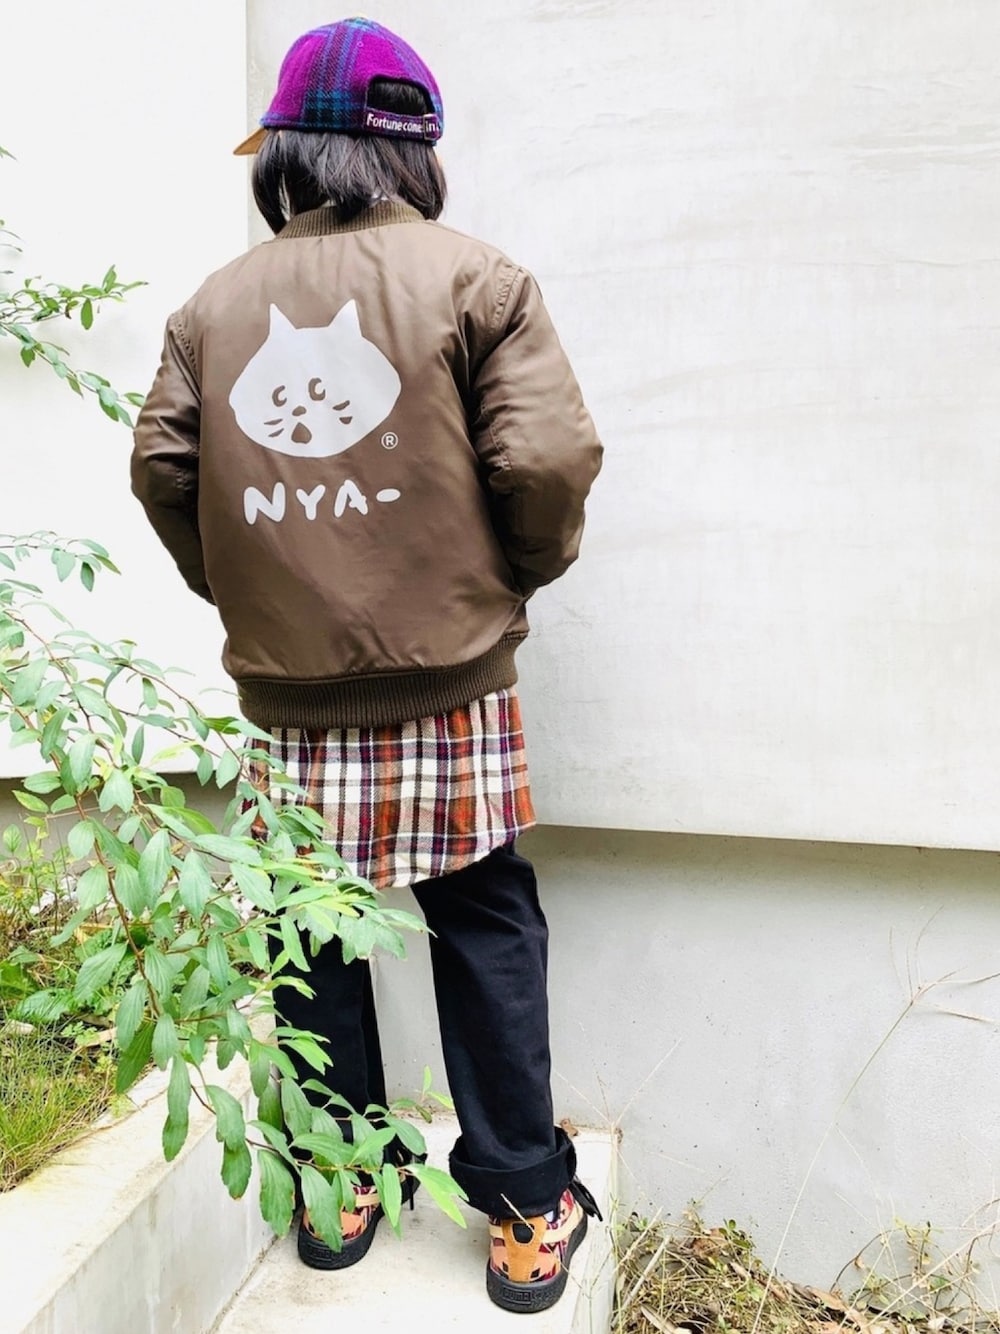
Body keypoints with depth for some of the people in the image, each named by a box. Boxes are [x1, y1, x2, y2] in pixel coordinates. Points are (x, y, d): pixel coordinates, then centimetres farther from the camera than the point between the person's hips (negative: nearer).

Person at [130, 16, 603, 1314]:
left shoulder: (216, 302, 7)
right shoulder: (474, 278, -2)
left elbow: (162, 466, 1)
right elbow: (547, 458, -11)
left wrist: (238, 588, 15)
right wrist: (522, 573, 7)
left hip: (284, 688, 3)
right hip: (448, 684, -2)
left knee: (314, 938, 16)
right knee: (485, 932, 9)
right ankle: (525, 1208, 19)